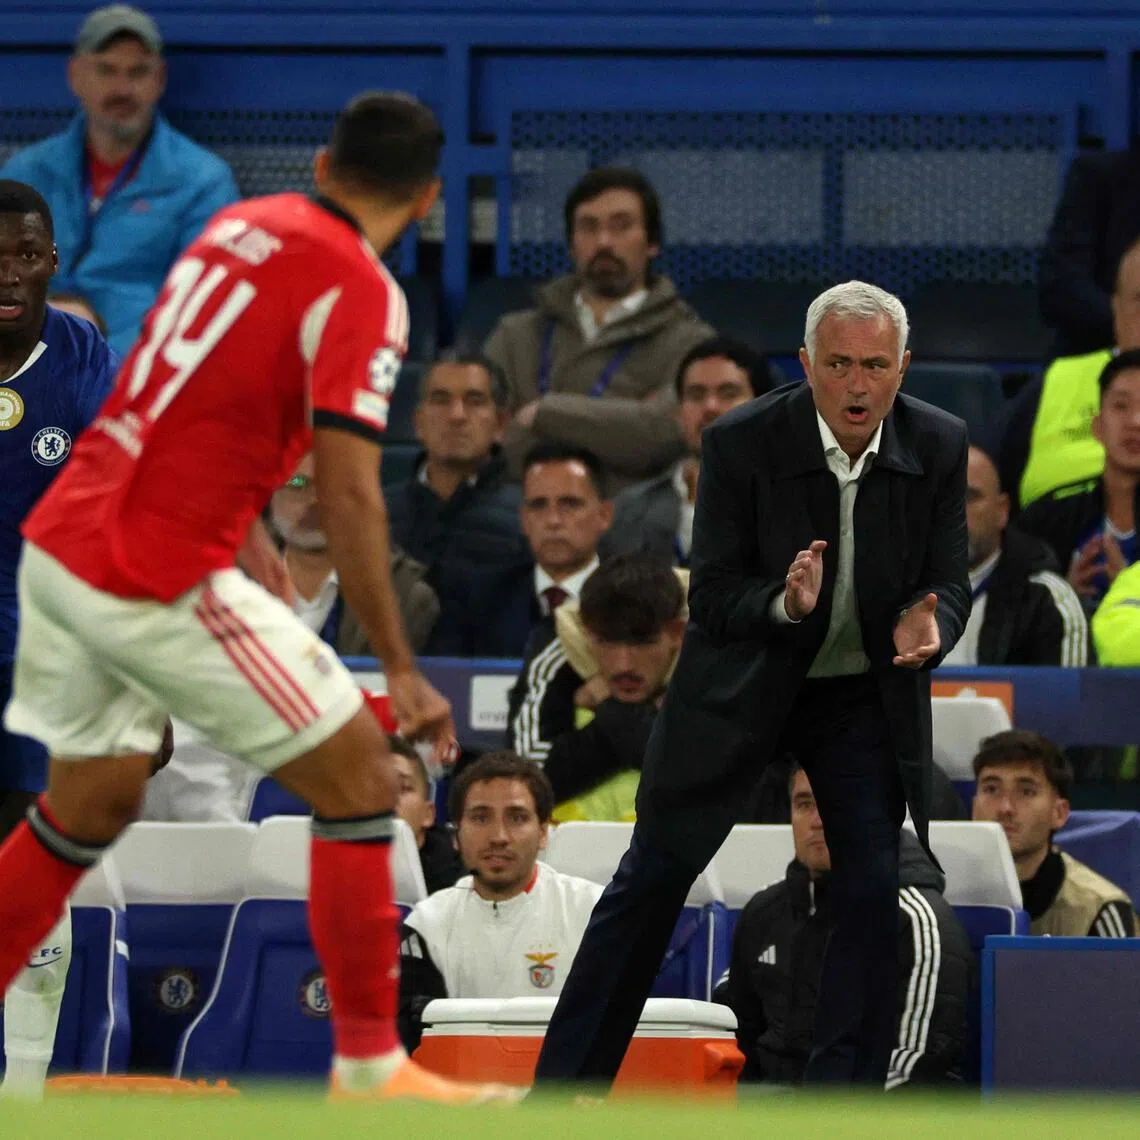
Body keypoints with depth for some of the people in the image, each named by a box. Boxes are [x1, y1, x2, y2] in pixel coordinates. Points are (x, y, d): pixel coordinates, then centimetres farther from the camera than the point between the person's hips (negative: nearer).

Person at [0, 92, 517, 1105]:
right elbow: (349, 497, -17)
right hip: (158, 584, -8)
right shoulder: (361, 293, -11)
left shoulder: (243, 224, 12)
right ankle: (370, 1069, 3)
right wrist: (402, 670, -12)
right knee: (358, 776, 2)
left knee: (93, 800, 23)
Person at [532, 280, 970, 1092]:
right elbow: (711, 597, -17)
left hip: (868, 692, 2)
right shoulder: (742, 444, -21)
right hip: (744, 683, -2)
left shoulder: (939, 447, -14)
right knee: (654, 875, 3)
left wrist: (928, 625, -30)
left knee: (875, 886, -9)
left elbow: (950, 582, -6)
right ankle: (566, 1080, 11)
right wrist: (786, 603, -38)